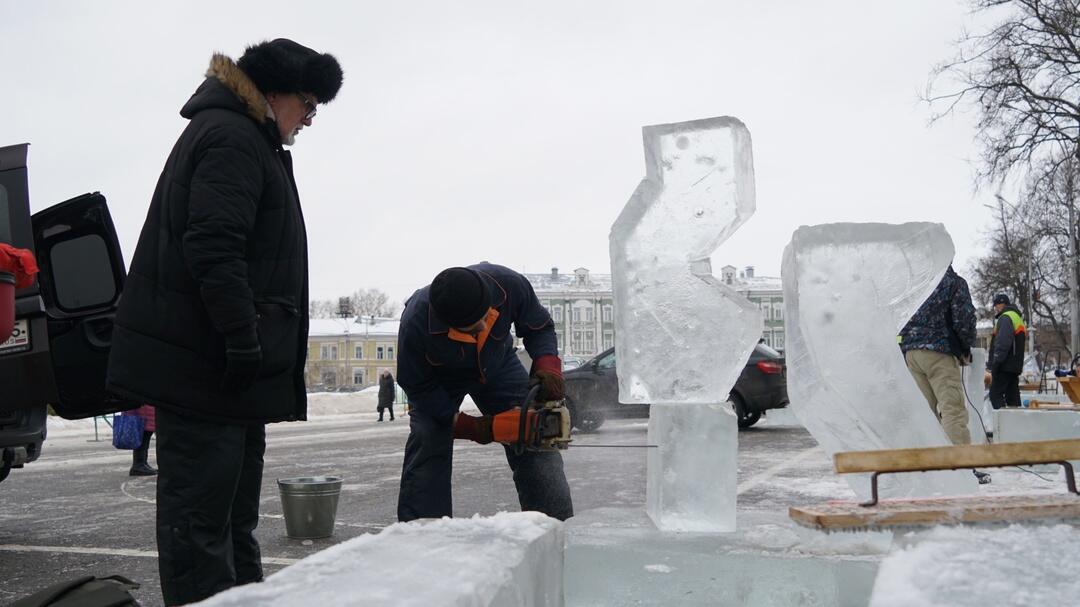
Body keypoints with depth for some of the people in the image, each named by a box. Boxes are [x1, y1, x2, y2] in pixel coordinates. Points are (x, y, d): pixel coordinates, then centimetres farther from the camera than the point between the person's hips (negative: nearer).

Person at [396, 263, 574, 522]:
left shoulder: (510, 284, -36)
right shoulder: (415, 323, -41)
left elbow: (540, 329, -14)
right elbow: (418, 387, -23)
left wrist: (548, 366, -33)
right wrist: (466, 426, -26)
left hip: (496, 363, 2)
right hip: (438, 378, -2)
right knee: (427, 450, -16)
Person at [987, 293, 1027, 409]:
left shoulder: (1005, 318, -10)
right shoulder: (1018, 318, 24)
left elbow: (1003, 343, -20)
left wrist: (995, 364, -19)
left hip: (1005, 366, -10)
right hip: (1015, 366, 10)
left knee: (995, 395, -9)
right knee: (1013, 396, 9)